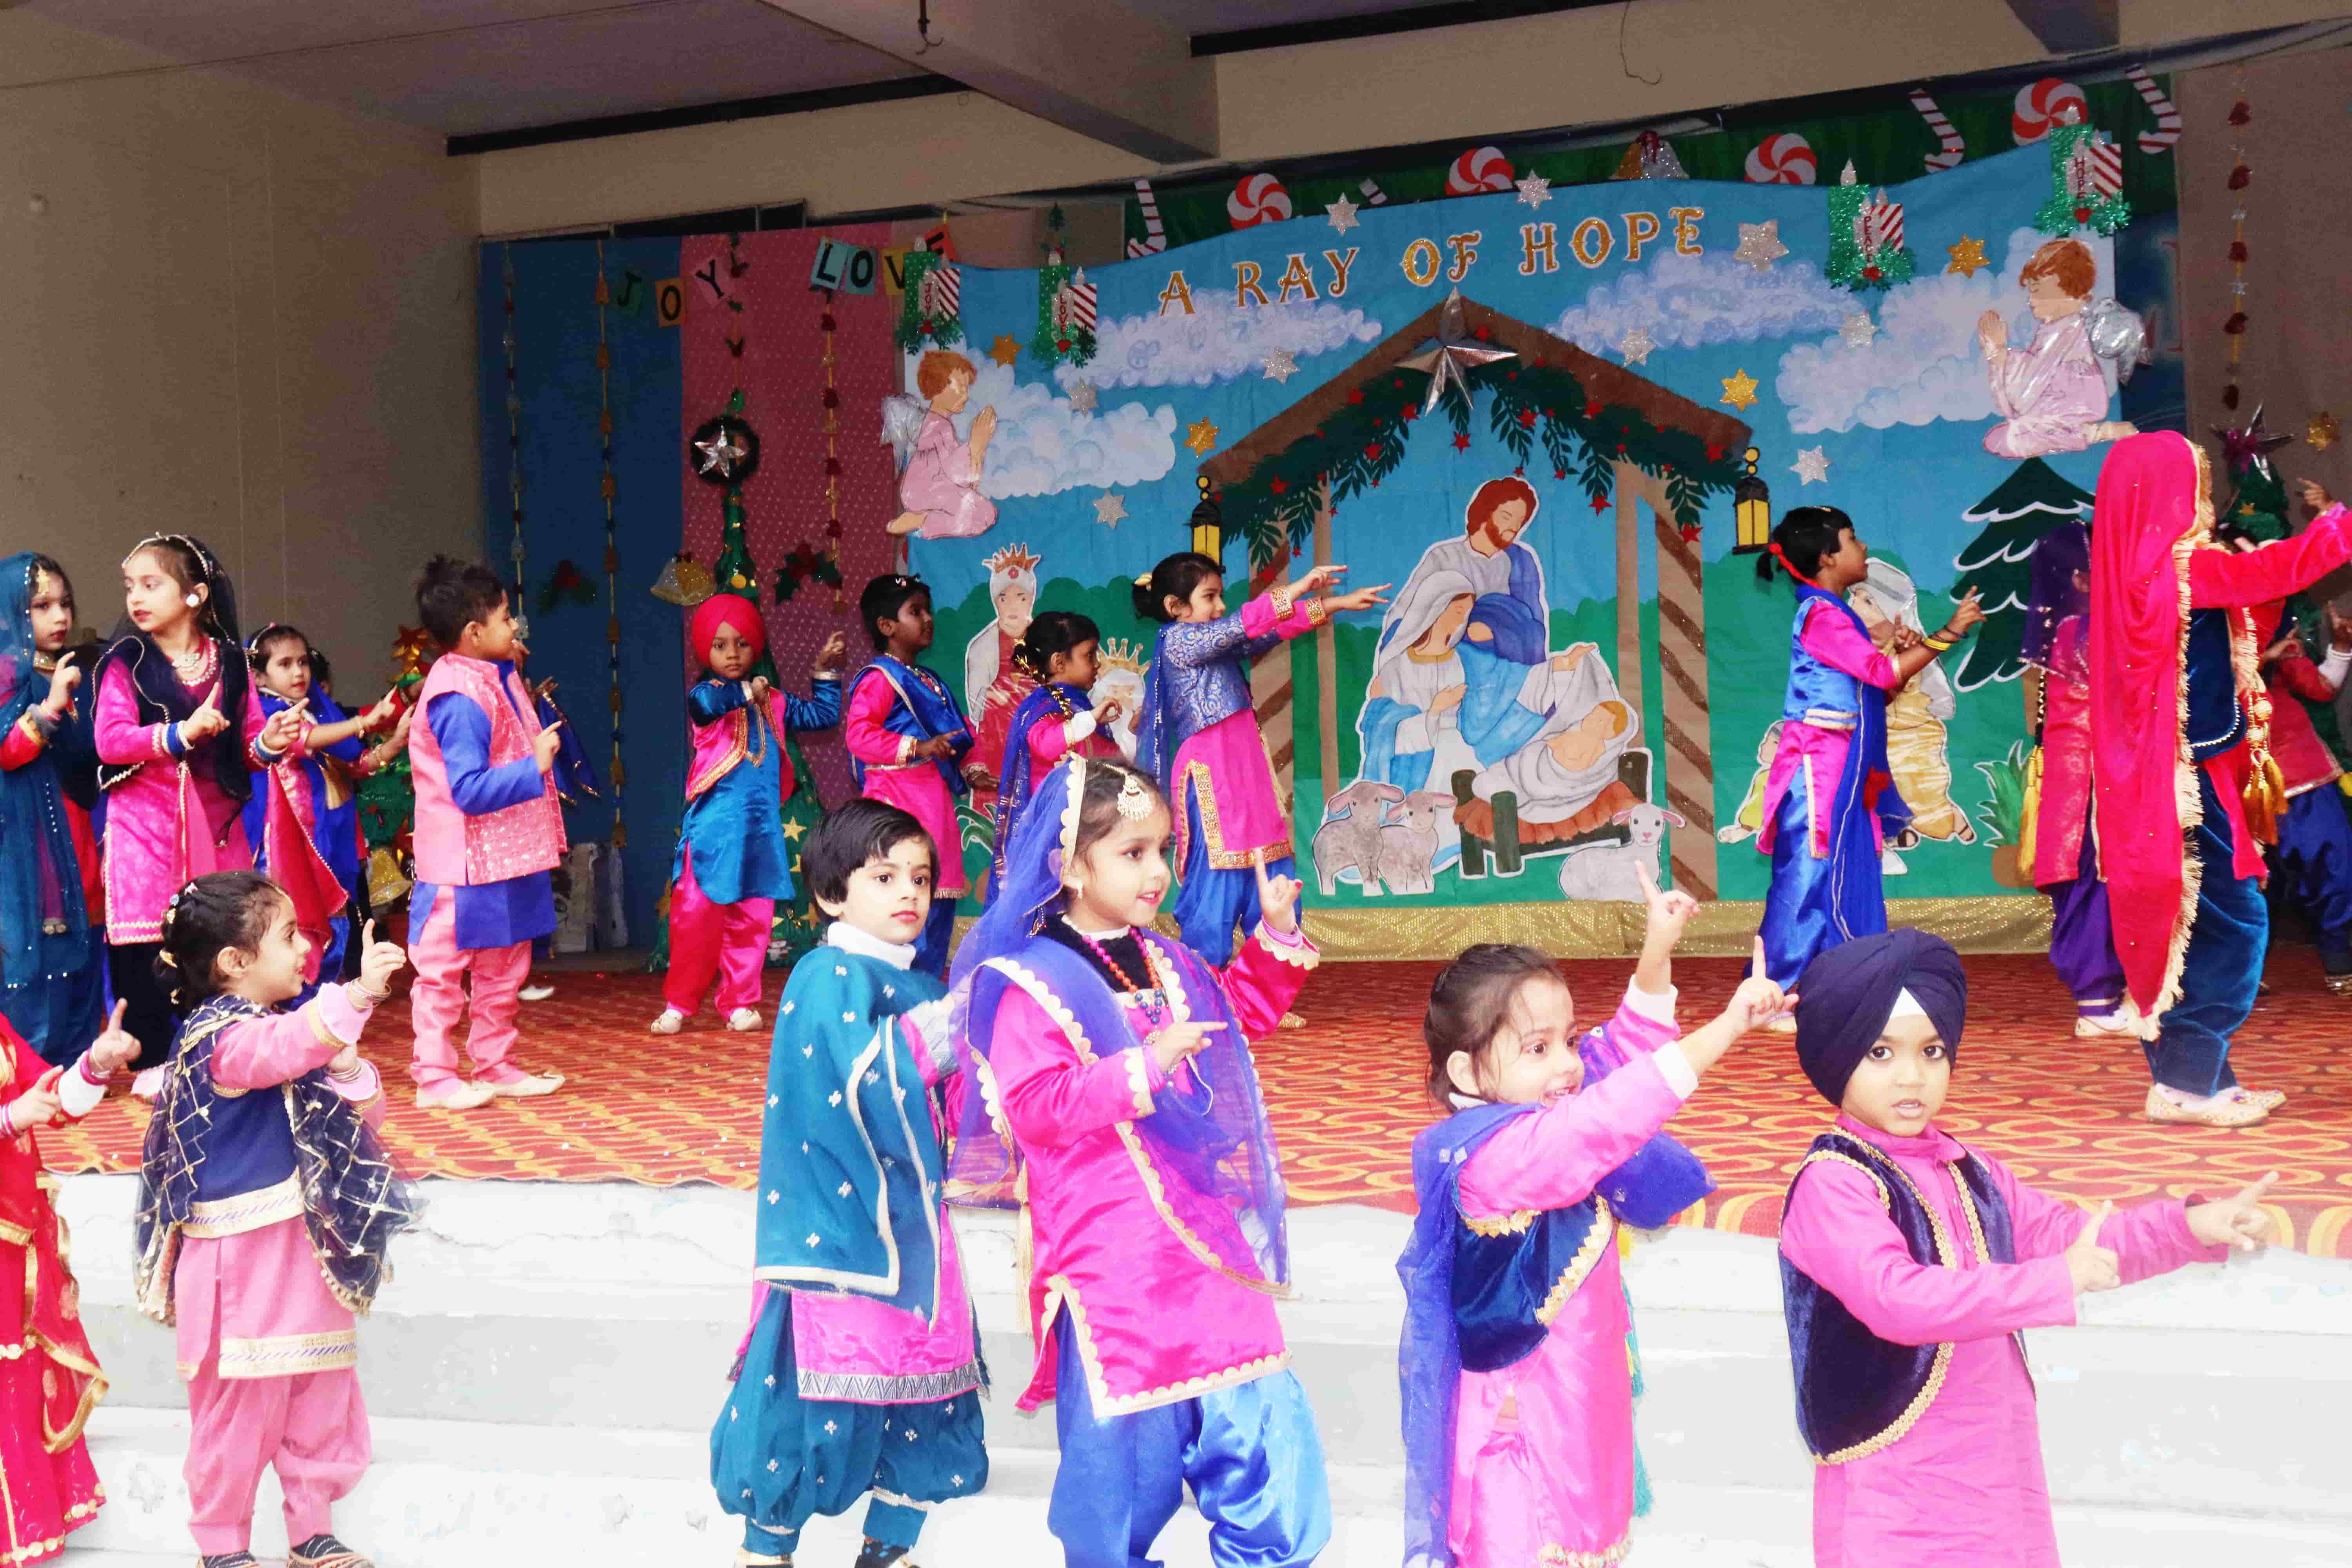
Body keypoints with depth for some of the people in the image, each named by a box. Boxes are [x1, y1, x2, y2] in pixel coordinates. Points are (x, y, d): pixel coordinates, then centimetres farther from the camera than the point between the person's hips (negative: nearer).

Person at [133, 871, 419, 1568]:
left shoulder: (290, 1024, 9)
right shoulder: (224, 1038, -17)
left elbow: (367, 1111, 13)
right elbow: (284, 1048, -40)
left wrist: (349, 1077, -10)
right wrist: (359, 993, -53)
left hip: (311, 1251, 8)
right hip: (241, 1263, -8)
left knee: (324, 1395, 15)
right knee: (241, 1406, 3)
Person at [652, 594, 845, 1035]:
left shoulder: (773, 703, 13)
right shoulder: (705, 695, -3)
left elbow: (822, 716, 24)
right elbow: (706, 701, -29)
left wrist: (825, 672, 20)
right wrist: (746, 692, -16)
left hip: (762, 829, 5)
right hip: (714, 827, -4)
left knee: (752, 919, 6)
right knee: (696, 915, -5)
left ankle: (739, 1004, 16)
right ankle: (678, 1005, 5)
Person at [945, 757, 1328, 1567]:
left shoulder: (1165, 963, 11)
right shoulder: (1029, 983, -11)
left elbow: (1242, 1013, 29)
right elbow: (1034, 1105, -20)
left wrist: (1276, 938, 15)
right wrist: (1142, 1067, -25)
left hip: (1205, 1237, 6)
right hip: (1110, 1250, -6)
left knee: (1255, 1414, 7)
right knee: (1125, 1440, 4)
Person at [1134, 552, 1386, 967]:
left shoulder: (1220, 644, 18)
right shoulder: (1177, 640, -7)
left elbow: (1274, 630, 19)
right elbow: (1243, 624, -19)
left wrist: (1335, 604, 14)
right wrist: (1296, 590, -21)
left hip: (1247, 770, 9)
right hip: (1209, 775, -9)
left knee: (1273, 877, 8)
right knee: (1217, 878, -9)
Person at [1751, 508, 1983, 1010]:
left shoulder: (1837, 613, 18)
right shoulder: (1819, 615, -12)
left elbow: (1877, 689, 21)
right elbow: (1883, 673, -17)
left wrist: (1902, 653, 4)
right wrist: (1947, 634, -13)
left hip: (1846, 773, 10)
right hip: (1819, 765, -10)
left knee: (1851, 882, 10)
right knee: (1810, 876, -9)